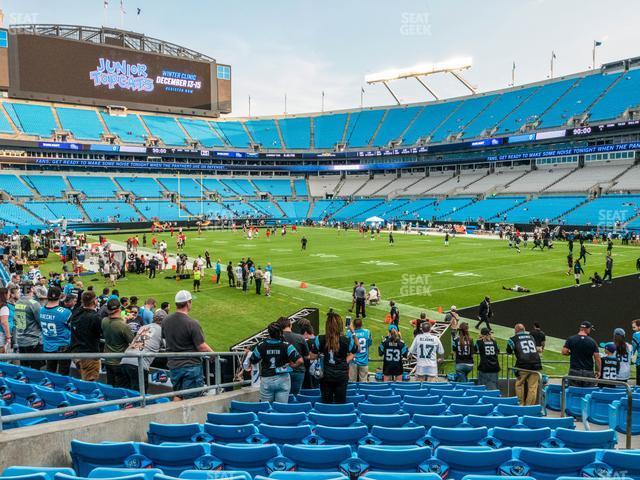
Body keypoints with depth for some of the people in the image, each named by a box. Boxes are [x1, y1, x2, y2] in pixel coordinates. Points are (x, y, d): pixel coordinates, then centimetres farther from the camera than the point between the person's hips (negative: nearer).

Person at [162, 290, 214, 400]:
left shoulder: (166, 321, -1)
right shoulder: (192, 324, -21)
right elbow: (202, 347, -19)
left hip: (173, 365, 6)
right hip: (191, 366, -6)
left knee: (177, 396, 21)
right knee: (190, 399, 4)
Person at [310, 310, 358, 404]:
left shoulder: (320, 340, -12)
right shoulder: (347, 340, -12)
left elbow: (312, 356, -4)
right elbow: (356, 349, 6)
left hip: (326, 375, 0)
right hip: (342, 375, 0)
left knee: (326, 402, 11)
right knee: (340, 402, 11)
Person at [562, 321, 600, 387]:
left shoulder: (570, 339, -2)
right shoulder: (592, 342, -3)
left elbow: (564, 352, -8)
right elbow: (597, 358, -4)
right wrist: (598, 371, 7)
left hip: (574, 371, 1)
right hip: (588, 373, 0)